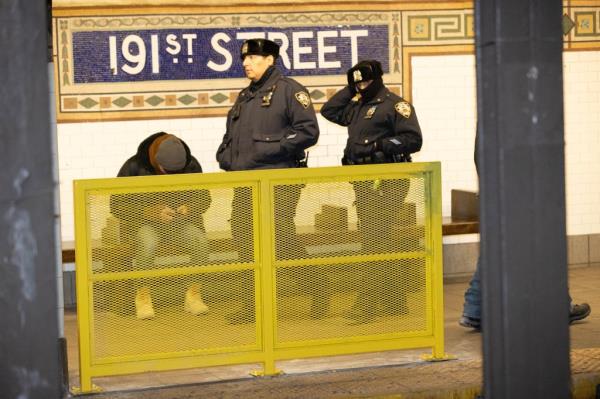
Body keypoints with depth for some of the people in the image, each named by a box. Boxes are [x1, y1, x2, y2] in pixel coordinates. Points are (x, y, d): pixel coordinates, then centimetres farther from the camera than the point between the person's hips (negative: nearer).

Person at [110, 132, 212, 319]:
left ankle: (193, 295, -16)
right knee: (146, 243, -37)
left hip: (181, 221, 2)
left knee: (199, 240, -29)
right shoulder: (134, 167, -13)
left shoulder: (191, 165, -5)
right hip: (143, 222, -2)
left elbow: (204, 198, 8)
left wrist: (189, 208, -17)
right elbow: (117, 205, -11)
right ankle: (143, 297, -22)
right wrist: (152, 212, -23)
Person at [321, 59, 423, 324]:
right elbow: (329, 110, 29)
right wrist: (349, 90, 17)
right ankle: (394, 302, 21)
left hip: (385, 184, -9)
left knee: (374, 242, -12)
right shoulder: (357, 108, 19)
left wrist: (378, 146, -19)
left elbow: (413, 140, -13)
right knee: (380, 243, 13)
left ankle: (366, 306, -14)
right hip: (363, 183, 9)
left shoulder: (395, 105, -5)